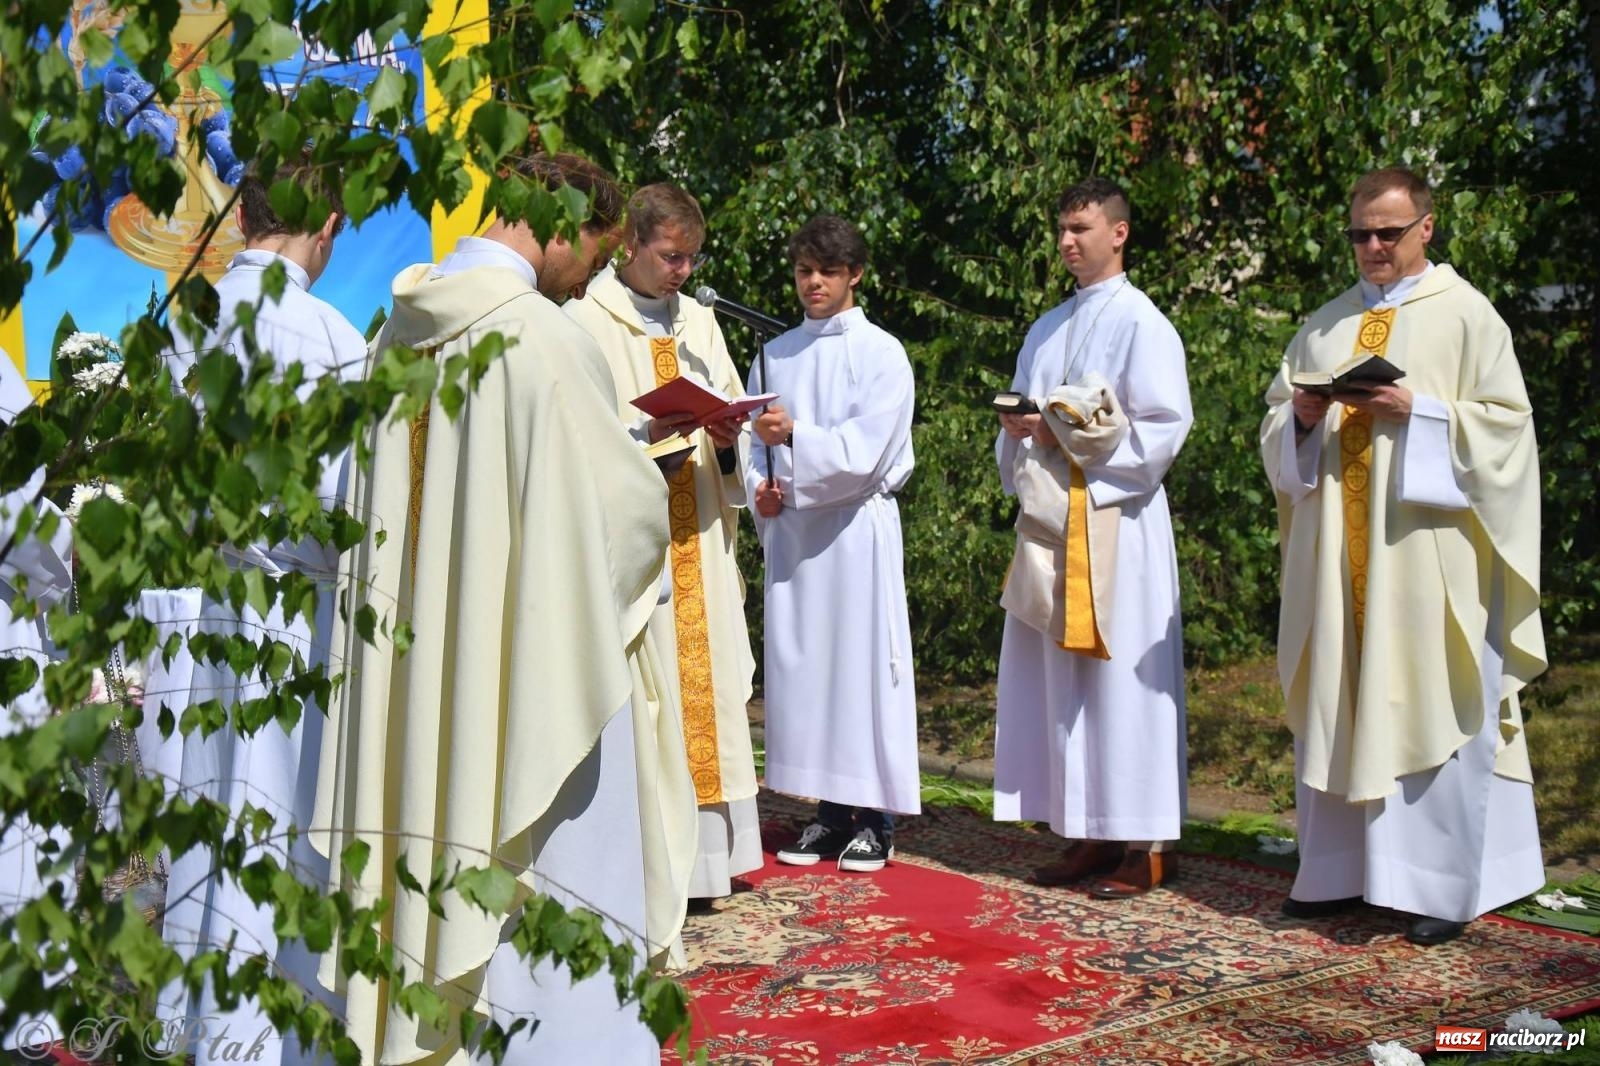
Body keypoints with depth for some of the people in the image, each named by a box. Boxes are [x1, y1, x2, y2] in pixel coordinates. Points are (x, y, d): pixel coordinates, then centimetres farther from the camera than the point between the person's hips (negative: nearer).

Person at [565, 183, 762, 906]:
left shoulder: (698, 322, 18)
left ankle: (706, 850, 13)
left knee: (707, 681, 6)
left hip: (697, 539, 6)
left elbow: (733, 413, 18)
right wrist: (643, 435, -20)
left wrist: (727, 437, -5)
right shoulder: (585, 322, -1)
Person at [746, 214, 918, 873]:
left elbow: (866, 449, -11)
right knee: (801, 663, 5)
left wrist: (795, 435, -22)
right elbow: (755, 440, 13)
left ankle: (873, 818, 5)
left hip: (856, 528, -4)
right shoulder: (775, 354, 14)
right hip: (790, 529, 5)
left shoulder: (881, 354, 0)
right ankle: (830, 811, 14)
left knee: (861, 658, -3)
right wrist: (760, 487, -6)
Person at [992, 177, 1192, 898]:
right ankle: (1090, 835, 14)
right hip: (1050, 522, 7)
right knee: (1059, 680, 6)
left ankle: (1148, 843, 2)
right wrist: (1018, 433, 0)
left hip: (1116, 525, -7)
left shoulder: (1142, 324, -3)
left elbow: (1164, 430, -11)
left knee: (1120, 676, -5)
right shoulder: (1048, 328, 19)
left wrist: (1069, 435, -12)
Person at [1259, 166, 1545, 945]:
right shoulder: (1325, 325, 16)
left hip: (1425, 551, -5)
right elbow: (1275, 420, 17)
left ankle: (1445, 886, 5)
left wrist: (1416, 410, -16)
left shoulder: (1465, 315, 2)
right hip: (1334, 549, 5)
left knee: (1431, 707, -4)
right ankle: (1341, 871, 16)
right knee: (1337, 704, 6)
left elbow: (1505, 421, -4)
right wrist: (1300, 415, -4)